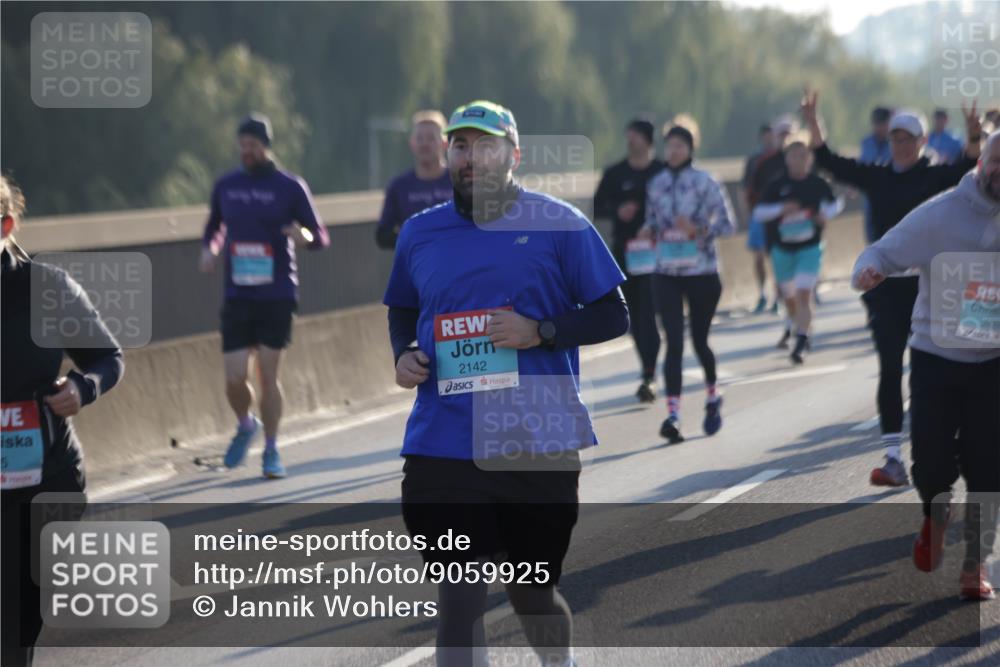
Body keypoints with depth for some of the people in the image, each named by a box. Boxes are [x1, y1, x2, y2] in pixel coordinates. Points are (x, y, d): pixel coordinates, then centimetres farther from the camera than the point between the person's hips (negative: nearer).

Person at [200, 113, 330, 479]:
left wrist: (304, 235, -21)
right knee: (234, 378, -4)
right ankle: (245, 425, 27)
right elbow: (215, 226, 26)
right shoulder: (225, 186, 8)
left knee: (268, 375, -3)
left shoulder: (290, 187, -1)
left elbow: (321, 237, 1)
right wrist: (209, 249, 5)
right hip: (237, 296, 2)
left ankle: (271, 450, 13)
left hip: (277, 296, -2)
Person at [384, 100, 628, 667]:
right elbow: (403, 312, 26)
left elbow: (614, 316, 1)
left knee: (534, 592, 12)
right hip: (444, 446, 2)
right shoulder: (420, 233, 10)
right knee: (458, 599, -4)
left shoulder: (560, 225, -1)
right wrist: (405, 354, 4)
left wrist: (540, 332, -14)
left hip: (537, 447, -2)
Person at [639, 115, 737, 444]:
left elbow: (727, 222, -7)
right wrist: (650, 231, -3)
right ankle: (673, 414, -16)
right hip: (667, 274, 2)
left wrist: (698, 229, -23)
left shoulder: (705, 182, -5)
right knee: (674, 342, -9)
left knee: (699, 340, 9)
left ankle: (713, 397, 37)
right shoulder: (656, 184, 7)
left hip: (702, 272, -2)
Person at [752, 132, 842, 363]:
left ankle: (801, 340, -19)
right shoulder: (778, 186, -4)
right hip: (782, 248, 2)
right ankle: (796, 326, 46)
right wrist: (781, 209, -24)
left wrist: (826, 214, -8)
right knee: (789, 296, 18)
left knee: (803, 295, -16)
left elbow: (834, 204, 14)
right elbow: (759, 212, -7)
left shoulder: (818, 184, -3)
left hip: (810, 248, -2)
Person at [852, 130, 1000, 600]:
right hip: (935, 357, -1)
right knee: (930, 460, -3)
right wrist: (868, 271, -31)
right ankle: (936, 515, 33)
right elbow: (884, 252, -8)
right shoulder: (939, 214, -7)